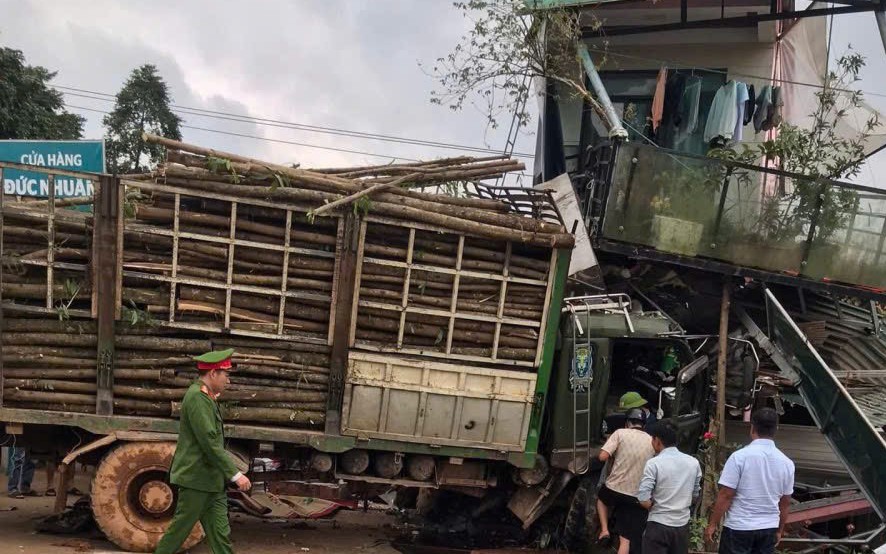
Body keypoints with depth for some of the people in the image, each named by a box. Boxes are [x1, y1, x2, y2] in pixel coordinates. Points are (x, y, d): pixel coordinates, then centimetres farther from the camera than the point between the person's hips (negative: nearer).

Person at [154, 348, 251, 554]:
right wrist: (235, 474, -23)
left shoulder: (207, 397, 14)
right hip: (197, 478, -10)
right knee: (180, 528, 2)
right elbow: (210, 442, -23)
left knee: (220, 533, 7)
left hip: (211, 480, 10)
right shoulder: (197, 397, -18)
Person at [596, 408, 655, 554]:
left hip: (615, 489, -2)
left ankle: (604, 530, 21)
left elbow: (602, 457, -13)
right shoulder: (652, 442, 5)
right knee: (626, 539, 6)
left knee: (601, 497, 36)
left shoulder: (620, 433, -6)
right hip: (636, 497, 2)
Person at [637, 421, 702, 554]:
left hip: (659, 525, -5)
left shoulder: (654, 463, -13)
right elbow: (695, 496, 12)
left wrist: (654, 507, 2)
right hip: (683, 525, 5)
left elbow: (643, 500, -17)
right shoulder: (693, 462, 3)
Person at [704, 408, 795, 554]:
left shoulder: (740, 456, -14)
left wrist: (713, 524, -3)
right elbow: (785, 502, 10)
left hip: (739, 528, -4)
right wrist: (779, 530, 22)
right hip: (769, 528, 4)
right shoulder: (786, 463, 1)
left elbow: (725, 495, -13)